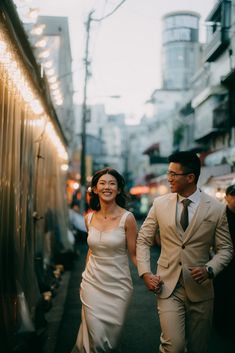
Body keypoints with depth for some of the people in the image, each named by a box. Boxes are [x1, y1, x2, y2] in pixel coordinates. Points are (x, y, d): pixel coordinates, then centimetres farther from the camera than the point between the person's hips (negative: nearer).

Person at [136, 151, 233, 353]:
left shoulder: (216, 209, -5)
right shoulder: (160, 204, 0)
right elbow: (143, 241, 7)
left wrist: (210, 269, -16)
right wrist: (145, 273, -4)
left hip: (200, 288, 1)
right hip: (168, 285, 0)